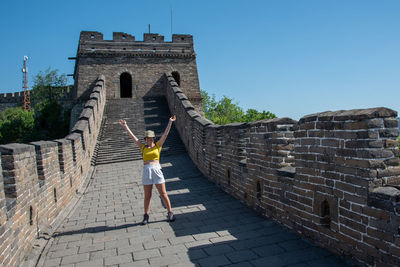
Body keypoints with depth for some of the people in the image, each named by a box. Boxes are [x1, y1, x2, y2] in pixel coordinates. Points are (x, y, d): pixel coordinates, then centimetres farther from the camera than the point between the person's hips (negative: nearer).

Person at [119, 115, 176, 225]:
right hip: (146, 172, 2)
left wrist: (170, 122, -3)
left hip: (156, 170, -2)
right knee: (147, 196, 7)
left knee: (163, 194, 2)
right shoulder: (143, 147, 10)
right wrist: (125, 127, 10)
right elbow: (133, 137, 10)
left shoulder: (158, 145, 6)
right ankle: (146, 216, 17)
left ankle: (170, 213, 14)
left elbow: (165, 134, 1)